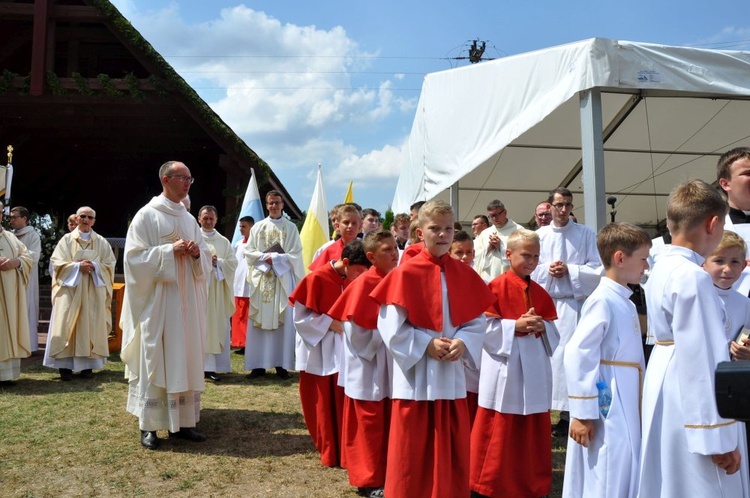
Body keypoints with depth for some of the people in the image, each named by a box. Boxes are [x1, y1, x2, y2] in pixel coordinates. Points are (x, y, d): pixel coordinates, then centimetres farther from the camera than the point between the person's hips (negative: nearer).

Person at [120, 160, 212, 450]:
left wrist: (196, 253, -7)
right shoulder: (146, 215, -3)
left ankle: (182, 421, 15)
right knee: (154, 359, -2)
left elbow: (206, 258, 15)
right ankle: (148, 425, 7)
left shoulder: (189, 219, 14)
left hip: (186, 301, 6)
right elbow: (135, 256, -11)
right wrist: (170, 251, -18)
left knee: (186, 358, 7)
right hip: (157, 301, -6)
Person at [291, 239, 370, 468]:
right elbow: (300, 316, -12)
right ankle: (330, 453, 21)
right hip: (320, 352, -4)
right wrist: (332, 324, -17)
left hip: (344, 350, 5)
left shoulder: (353, 281, 1)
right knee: (324, 405, 6)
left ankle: (345, 450, 19)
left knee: (343, 404, 5)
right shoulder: (317, 279, -15)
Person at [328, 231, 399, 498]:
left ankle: (385, 474, 28)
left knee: (387, 423, 14)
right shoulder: (364, 283, -17)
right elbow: (355, 328, -18)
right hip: (367, 364, -7)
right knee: (370, 424, 4)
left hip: (388, 362, 7)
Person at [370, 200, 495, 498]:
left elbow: (477, 321, 5)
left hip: (452, 373, 4)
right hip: (415, 375, -4)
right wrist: (426, 344, -17)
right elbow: (390, 326, -12)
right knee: (412, 451, 8)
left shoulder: (464, 275, 3)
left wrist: (462, 342, -13)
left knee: (453, 449, 13)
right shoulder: (405, 273, -10)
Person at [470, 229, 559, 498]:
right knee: (500, 433, 5)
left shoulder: (540, 292, 8)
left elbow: (554, 330, 10)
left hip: (534, 370, 5)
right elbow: (485, 328, -13)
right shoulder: (495, 287, -9)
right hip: (504, 369, -5)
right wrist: (516, 326, -21)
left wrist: (542, 327, -11)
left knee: (533, 432, 13)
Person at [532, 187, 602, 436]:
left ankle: (568, 413, 4)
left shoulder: (586, 234, 3)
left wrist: (569, 270, -12)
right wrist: (547, 269, -9)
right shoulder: (539, 235, 9)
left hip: (573, 304, -2)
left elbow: (598, 270, -1)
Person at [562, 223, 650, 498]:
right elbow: (577, 354, -22)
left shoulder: (625, 302, 12)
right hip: (608, 413, -9)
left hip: (627, 411, 9)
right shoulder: (602, 301, -17)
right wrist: (582, 413, -20)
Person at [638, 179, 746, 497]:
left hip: (665, 385, 9)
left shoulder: (662, 268, 7)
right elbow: (702, 361, -23)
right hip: (690, 407, -9)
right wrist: (719, 437, -18)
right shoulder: (693, 278, -22)